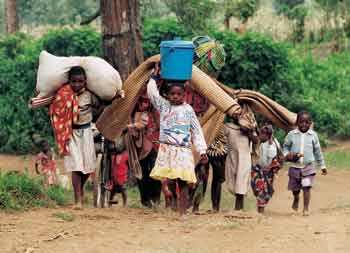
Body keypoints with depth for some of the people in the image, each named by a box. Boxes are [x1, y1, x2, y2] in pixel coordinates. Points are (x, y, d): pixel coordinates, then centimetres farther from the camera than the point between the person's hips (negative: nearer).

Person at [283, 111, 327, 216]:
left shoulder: (313, 135, 1)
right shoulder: (291, 134, -2)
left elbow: (318, 151, 10)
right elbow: (286, 146, 11)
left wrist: (322, 166, 15)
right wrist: (287, 155, -10)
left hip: (308, 167, -1)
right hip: (295, 167, 1)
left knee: (307, 187, -11)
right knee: (295, 188, 12)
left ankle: (306, 208, -4)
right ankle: (296, 199, 45)